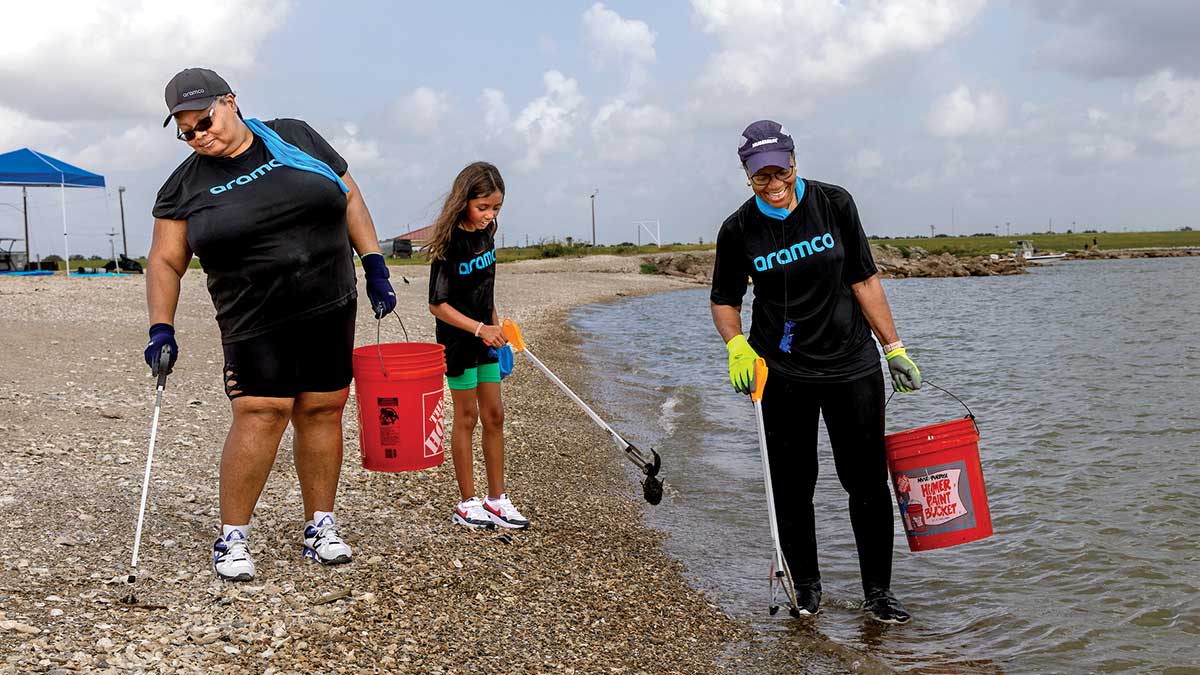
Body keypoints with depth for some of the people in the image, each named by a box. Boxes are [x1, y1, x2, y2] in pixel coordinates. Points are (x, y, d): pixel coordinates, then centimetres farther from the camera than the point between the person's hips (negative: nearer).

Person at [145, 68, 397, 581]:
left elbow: (349, 200, 11)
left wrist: (374, 267, 5)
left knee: (322, 412, 4)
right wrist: (161, 330, -7)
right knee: (259, 416, -11)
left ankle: (321, 526, 17)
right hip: (255, 324, -2)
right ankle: (232, 537, 2)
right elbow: (165, 262, 4)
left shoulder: (296, 139, 5)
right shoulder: (186, 186, 3)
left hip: (331, 309, 2)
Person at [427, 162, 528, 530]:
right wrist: (479, 329, -25)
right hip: (458, 341, -7)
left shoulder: (486, 233, 3)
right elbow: (437, 304, -19)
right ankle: (467, 503, 12)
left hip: (485, 338, 7)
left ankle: (496, 499, 18)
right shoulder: (449, 243, -19)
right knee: (466, 418, 1)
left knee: (494, 416, 9)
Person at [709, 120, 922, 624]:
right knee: (793, 484, 6)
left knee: (868, 480, 2)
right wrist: (736, 345, -13)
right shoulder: (739, 230, -4)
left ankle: (877, 591, 15)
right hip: (782, 374, 0)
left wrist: (894, 348, 3)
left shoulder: (833, 204, -3)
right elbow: (724, 300, 7)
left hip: (852, 365, 0)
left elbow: (863, 280, 3)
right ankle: (805, 584, 24)